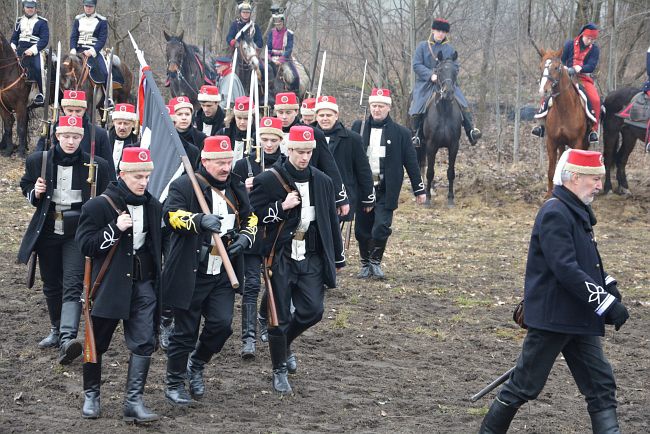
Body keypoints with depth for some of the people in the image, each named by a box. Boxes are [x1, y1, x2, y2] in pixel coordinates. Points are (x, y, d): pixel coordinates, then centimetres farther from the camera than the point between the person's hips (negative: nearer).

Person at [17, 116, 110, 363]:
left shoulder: (96, 165, -4)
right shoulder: (38, 161, 0)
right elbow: (25, 186, 15)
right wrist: (35, 193, -7)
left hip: (78, 232, -3)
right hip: (48, 231, 3)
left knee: (73, 285, -15)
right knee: (51, 284, 15)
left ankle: (68, 338, -27)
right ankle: (56, 330, 34)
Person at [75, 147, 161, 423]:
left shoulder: (152, 206, 7)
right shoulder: (99, 206, -9)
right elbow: (85, 245, -14)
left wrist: (157, 282, 15)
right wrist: (116, 229, -24)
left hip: (143, 285, 4)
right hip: (109, 285, -4)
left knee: (144, 343, -7)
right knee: (98, 343, 8)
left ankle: (133, 402, -4)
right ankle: (91, 396, 26)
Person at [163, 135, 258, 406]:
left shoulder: (236, 188, 12)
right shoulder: (185, 186, -8)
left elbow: (251, 218, 24)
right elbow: (171, 214, -24)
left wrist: (245, 238, 2)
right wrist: (200, 220, -41)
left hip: (223, 275, 5)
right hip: (190, 274, -5)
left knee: (222, 323, -6)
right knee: (185, 331, 2)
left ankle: (196, 365, 22)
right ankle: (174, 383, 20)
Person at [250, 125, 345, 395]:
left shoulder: (322, 182, 7)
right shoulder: (268, 180, -6)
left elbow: (331, 221, 14)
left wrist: (337, 259, 16)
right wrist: (282, 207, -19)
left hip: (312, 259, 4)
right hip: (280, 259, -4)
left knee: (312, 311, -2)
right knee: (280, 317, 0)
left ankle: (285, 344, 28)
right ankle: (280, 370, 17)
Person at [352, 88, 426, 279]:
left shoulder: (400, 133, 1)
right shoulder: (358, 128, 5)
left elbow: (411, 162, 3)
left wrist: (419, 190, 3)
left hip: (386, 190, -2)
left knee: (381, 228, -11)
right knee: (362, 229, 7)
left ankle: (375, 261, 9)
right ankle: (365, 264, 23)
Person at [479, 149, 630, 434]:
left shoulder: (578, 212, 13)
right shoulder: (555, 214, -18)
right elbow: (566, 269, -26)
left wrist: (607, 285, 6)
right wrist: (607, 303, -26)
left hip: (580, 319, 10)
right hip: (552, 318, -9)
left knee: (602, 386, 5)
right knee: (525, 385, 1)